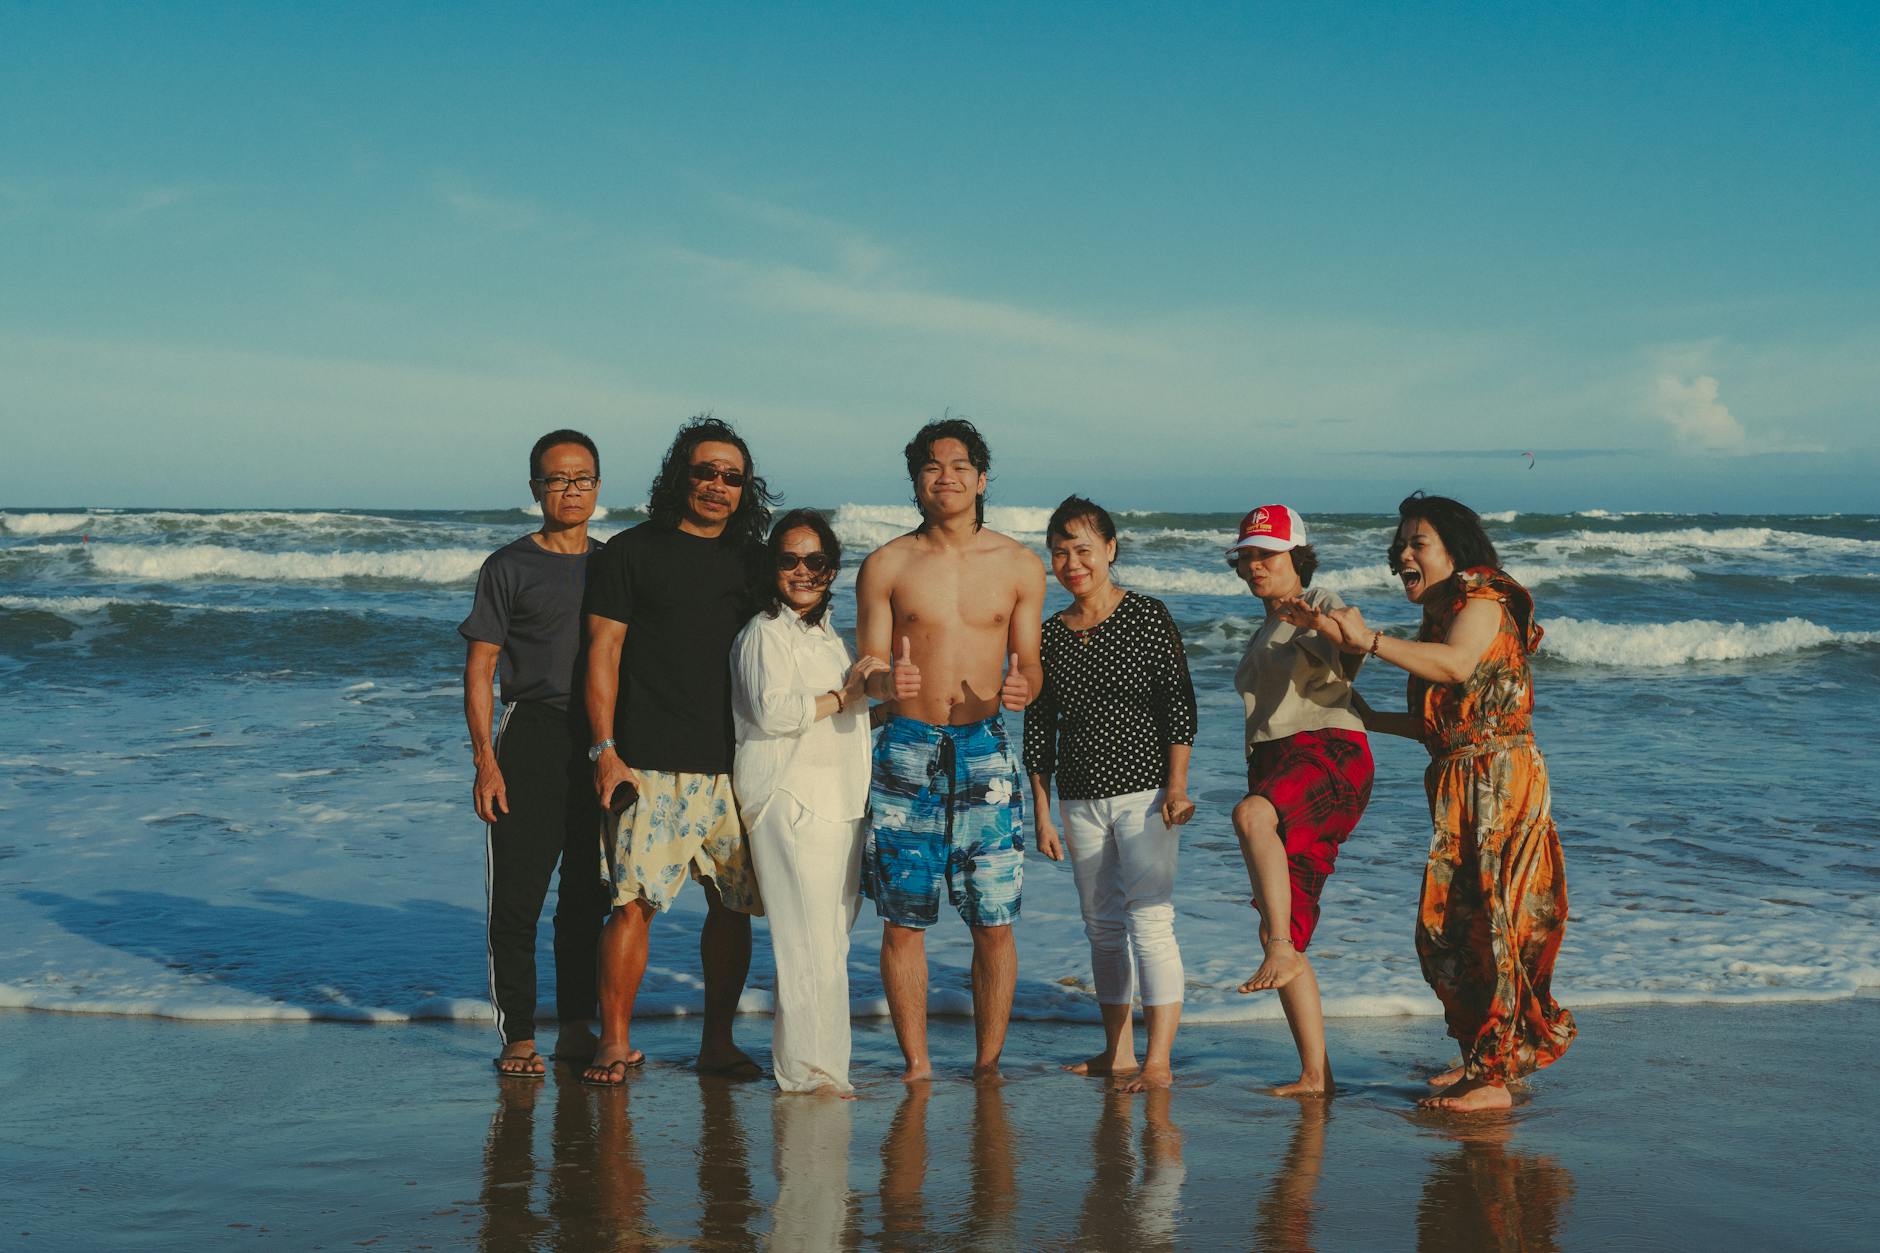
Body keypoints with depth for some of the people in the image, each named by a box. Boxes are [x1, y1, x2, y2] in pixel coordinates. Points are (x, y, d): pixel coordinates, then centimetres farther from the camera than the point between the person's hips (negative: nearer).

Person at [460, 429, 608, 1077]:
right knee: (516, 895, -3)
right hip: (532, 738, -4)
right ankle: (518, 1037, 5)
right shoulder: (509, 567, 0)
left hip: (604, 744, 4)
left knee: (588, 893, 9)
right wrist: (485, 761, -11)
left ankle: (577, 1028, 19)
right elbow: (479, 669, -3)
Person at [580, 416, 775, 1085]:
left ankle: (718, 1041, 17)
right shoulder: (631, 552, 3)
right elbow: (603, 653, 0)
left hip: (734, 766, 4)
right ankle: (615, 1042, 2)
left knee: (733, 905, 6)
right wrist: (605, 749, -8)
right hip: (649, 765, -4)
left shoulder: (751, 561, 15)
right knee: (633, 899, -8)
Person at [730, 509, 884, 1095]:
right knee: (810, 942, -10)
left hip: (838, 804, 9)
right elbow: (772, 711, -19)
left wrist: (880, 706, 23)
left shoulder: (825, 635, 23)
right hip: (789, 800, -8)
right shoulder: (766, 632, -5)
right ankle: (808, 1069, -6)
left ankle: (820, 1063, 13)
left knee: (831, 940, 7)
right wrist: (843, 696, -13)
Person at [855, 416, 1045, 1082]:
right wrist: (888, 682, -21)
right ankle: (916, 1064, 13)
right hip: (907, 753, 0)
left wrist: (1020, 687, -15)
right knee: (902, 921, 0)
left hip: (985, 752, 1)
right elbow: (866, 669, 2)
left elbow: (1029, 664, 8)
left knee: (993, 923, -1)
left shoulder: (1020, 566, 6)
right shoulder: (886, 565, 3)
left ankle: (987, 1063, 13)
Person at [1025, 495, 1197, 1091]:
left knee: (1149, 920, -11)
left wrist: (1176, 784, -13)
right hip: (1080, 800, 5)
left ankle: (1158, 1060, -10)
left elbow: (1179, 703, -6)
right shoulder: (1048, 635, 8)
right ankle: (1117, 1052, 20)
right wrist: (1042, 812, 9)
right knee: (1102, 926, 10)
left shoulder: (1147, 616, -4)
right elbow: (1038, 728, 11)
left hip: (1143, 789, -5)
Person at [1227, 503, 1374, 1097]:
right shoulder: (1265, 632, 27)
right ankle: (1315, 1074, 3)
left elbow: (1349, 663, -16)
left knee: (1251, 815, -41)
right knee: (1279, 935, 0)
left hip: (1329, 752, -8)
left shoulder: (1319, 604, 3)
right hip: (1275, 764, 8)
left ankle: (1281, 948, -45)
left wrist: (1337, 637, -39)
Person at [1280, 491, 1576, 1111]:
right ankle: (1484, 1054, 25)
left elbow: (1456, 666, -32)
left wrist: (1367, 639, -35)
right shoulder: (1439, 617, 19)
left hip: (1496, 778, -9)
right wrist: (1371, 720, 21)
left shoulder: (1483, 600, -9)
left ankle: (1492, 1078, -1)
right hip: (1460, 783, 9)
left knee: (1488, 923, -7)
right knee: (1446, 926, 12)